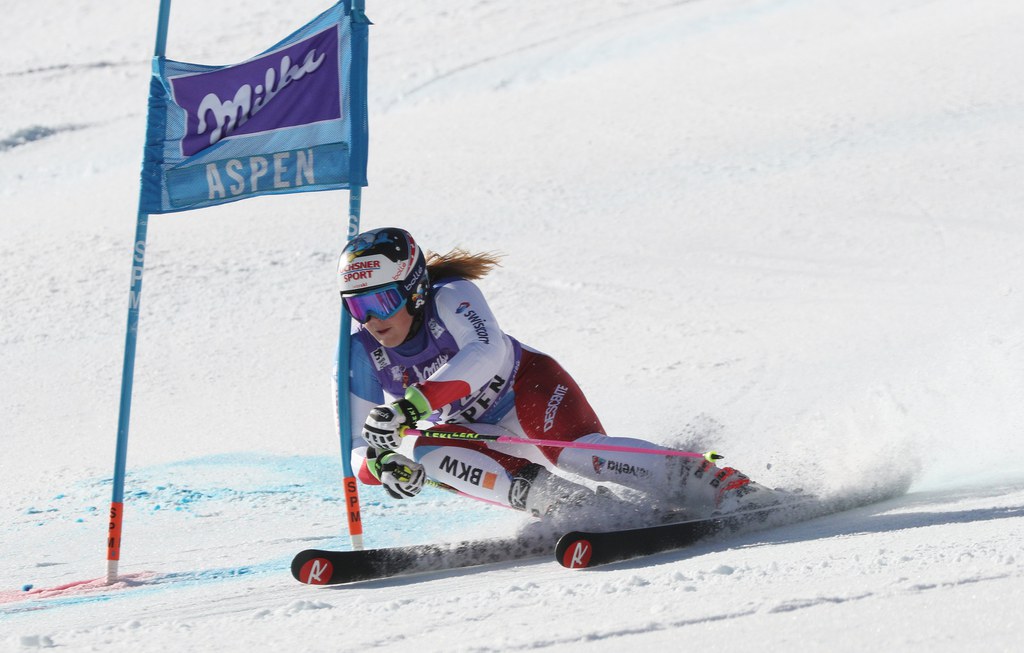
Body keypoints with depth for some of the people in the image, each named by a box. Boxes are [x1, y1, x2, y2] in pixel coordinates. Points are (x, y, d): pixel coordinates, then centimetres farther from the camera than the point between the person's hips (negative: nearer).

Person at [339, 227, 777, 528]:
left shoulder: (451, 297, -23)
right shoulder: (361, 355, -11)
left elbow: (487, 352, -43)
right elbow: (360, 448, -9)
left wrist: (415, 401, -54)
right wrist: (381, 465, -35)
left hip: (527, 386, -5)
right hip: (472, 434, 5)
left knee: (574, 453, -34)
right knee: (422, 451, -28)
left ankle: (722, 487, -31)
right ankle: (577, 507, -30)